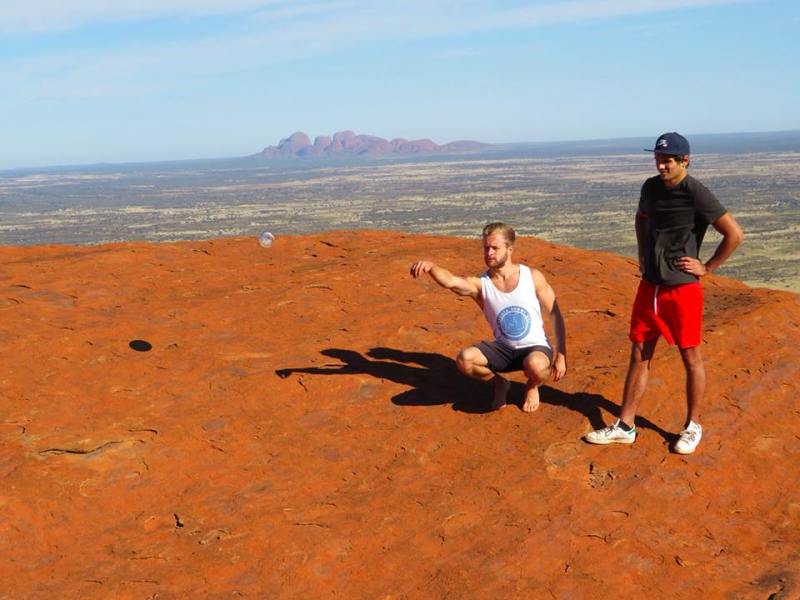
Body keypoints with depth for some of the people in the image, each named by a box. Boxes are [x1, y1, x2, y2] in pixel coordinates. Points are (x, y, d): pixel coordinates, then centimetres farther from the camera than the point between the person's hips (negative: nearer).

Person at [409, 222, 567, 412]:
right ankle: (499, 383, 7)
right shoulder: (480, 284, -10)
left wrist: (561, 355, -8)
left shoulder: (532, 277, -8)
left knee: (535, 366, -38)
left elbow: (555, 316, -2)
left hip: (535, 347, -1)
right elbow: (450, 282, -32)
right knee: (465, 359, -25)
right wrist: (430, 266, -54)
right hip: (504, 349, 2)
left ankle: (532, 386, 3)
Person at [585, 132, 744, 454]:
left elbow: (735, 234, -13)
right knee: (639, 355, 10)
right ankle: (625, 427, 18)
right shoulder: (651, 187, 5)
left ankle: (692, 426, 23)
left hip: (683, 289, -6)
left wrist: (707, 267, -10)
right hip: (650, 285, 6)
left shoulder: (696, 194, -15)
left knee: (691, 357, 7)